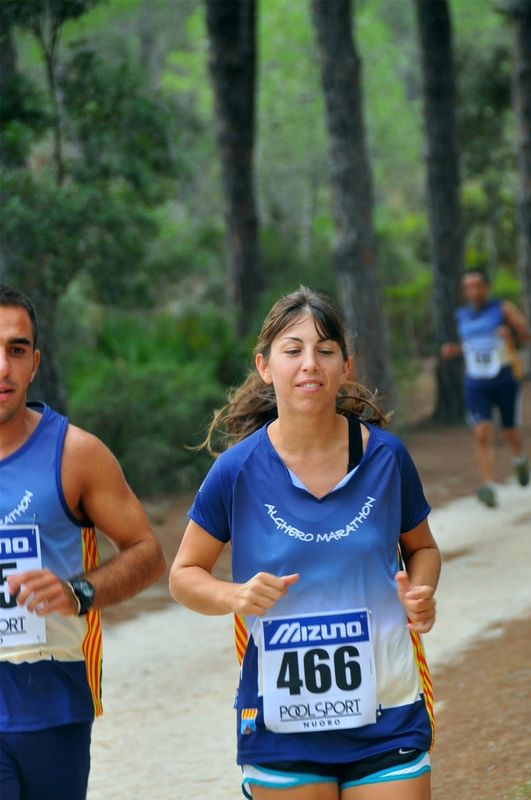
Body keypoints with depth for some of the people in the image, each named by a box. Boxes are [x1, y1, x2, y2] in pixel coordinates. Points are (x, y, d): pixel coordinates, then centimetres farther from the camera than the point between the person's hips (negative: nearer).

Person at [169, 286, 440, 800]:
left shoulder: (385, 455, -2)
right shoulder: (239, 470, -6)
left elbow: (421, 547, 15)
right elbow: (183, 574, 4)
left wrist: (420, 592, -6)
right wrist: (236, 596, -16)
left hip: (387, 718, 1)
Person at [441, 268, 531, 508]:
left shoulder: (503, 308, -3)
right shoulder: (462, 315, 10)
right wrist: (454, 349, 5)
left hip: (506, 379, -2)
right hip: (476, 383, 2)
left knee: (511, 432, 12)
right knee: (482, 434, -15)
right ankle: (488, 487, -21)